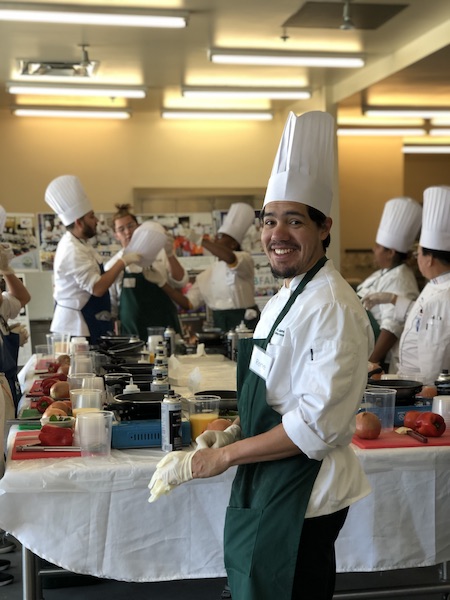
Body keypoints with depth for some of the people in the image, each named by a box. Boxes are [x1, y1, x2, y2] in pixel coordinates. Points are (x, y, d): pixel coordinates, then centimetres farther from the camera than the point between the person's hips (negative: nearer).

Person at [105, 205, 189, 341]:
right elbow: (111, 305, 13)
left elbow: (180, 282, -6)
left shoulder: (159, 253, 3)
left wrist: (170, 255, -17)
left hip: (165, 328, 0)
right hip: (132, 332, 0)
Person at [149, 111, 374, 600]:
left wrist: (223, 456, -18)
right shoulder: (284, 298, 10)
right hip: (267, 485, 9)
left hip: (303, 491, -9)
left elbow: (318, 424, -24)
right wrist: (235, 431, 4)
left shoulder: (333, 308, -21)